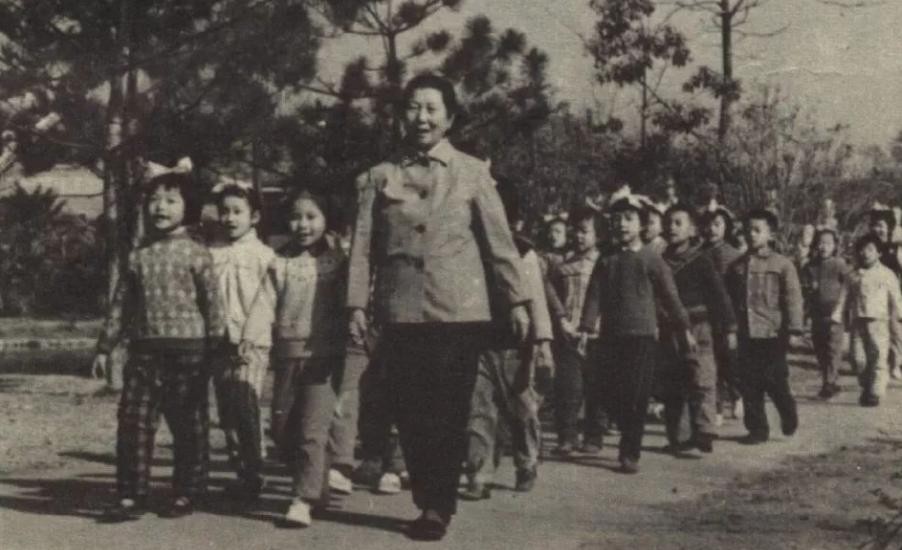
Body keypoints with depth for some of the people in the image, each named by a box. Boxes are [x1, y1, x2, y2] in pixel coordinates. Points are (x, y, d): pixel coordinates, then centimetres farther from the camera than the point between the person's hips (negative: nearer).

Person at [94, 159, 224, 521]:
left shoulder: (196, 254, -3)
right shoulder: (138, 256, 9)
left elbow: (212, 303, -3)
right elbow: (121, 304, 12)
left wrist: (216, 347, -5)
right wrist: (105, 346, 11)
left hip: (187, 350, -3)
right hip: (145, 350, 4)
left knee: (188, 425, 5)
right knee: (133, 421, 1)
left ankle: (186, 493, 18)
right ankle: (131, 495, 9)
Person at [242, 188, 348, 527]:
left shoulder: (337, 261, 2)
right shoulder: (280, 264, 10)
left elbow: (346, 303, -2)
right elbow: (266, 302, 0)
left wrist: (349, 340, -14)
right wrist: (250, 336, -14)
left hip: (323, 356, -4)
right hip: (286, 355, 4)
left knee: (312, 429, -10)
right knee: (281, 429, 10)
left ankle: (304, 499, -7)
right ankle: (315, 487, 26)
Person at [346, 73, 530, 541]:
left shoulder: (472, 173, 4)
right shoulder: (379, 177, 7)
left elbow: (499, 240, 5)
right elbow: (363, 246, 4)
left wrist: (517, 300, 3)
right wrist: (357, 304, -3)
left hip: (460, 311, -1)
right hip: (401, 313, 2)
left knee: (449, 413, -1)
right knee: (410, 413, 4)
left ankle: (439, 506, 10)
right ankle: (429, 501, 17)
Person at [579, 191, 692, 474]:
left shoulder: (651, 260, 2)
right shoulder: (606, 261, 9)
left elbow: (670, 296, 6)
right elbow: (594, 296, 4)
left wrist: (684, 329, 10)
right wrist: (586, 329, -7)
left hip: (642, 336, -3)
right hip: (611, 336, 3)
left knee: (636, 398, -5)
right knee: (614, 395, 4)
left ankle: (630, 454, 2)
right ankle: (630, 441, 25)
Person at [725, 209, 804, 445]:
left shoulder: (782, 264, -3)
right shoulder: (737, 266, 10)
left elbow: (793, 298, -7)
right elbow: (729, 299, 15)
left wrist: (792, 329, -14)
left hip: (772, 334, -4)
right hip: (746, 335, 4)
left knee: (775, 381, 0)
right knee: (749, 385, 5)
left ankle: (788, 417, 26)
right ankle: (757, 428, 15)